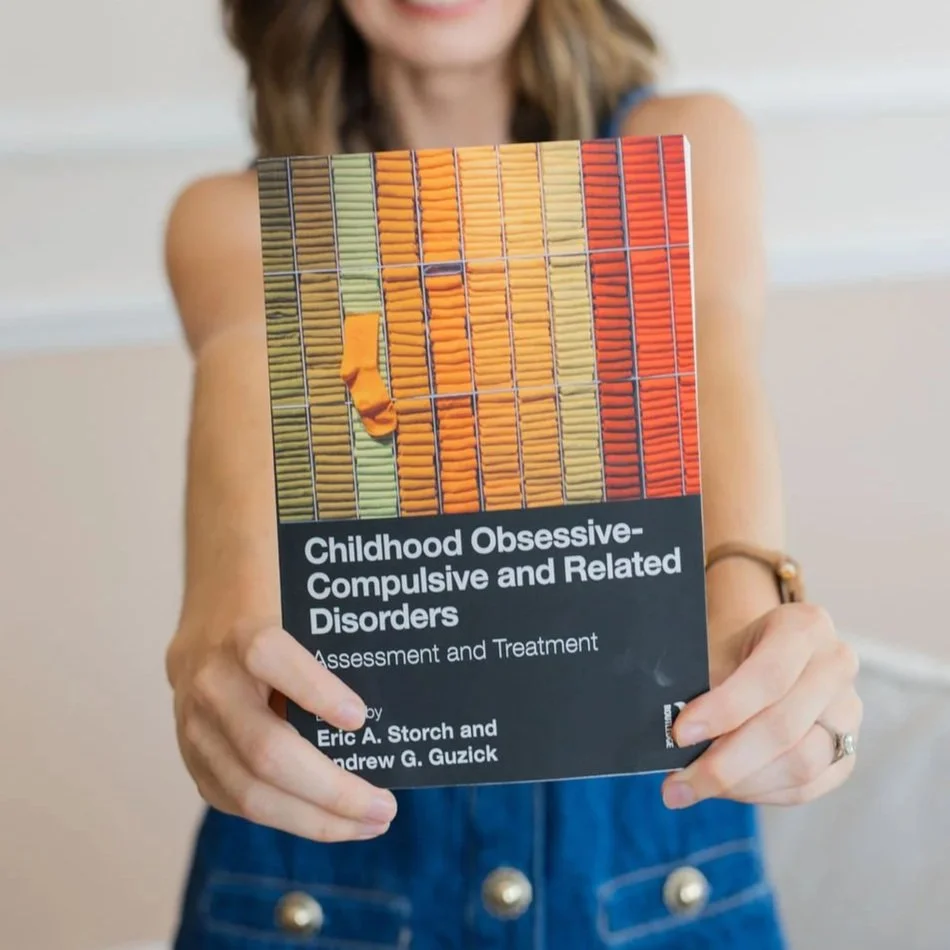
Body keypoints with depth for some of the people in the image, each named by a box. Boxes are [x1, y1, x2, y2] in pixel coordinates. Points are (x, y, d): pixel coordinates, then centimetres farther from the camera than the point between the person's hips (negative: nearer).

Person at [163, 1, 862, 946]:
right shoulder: (238, 218, -1)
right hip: (331, 840, 0)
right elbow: (247, 380, -23)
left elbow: (712, 348, -21)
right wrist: (226, 603, -45)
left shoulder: (682, 146, -1)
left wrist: (743, 595, -41)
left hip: (645, 843, 1)